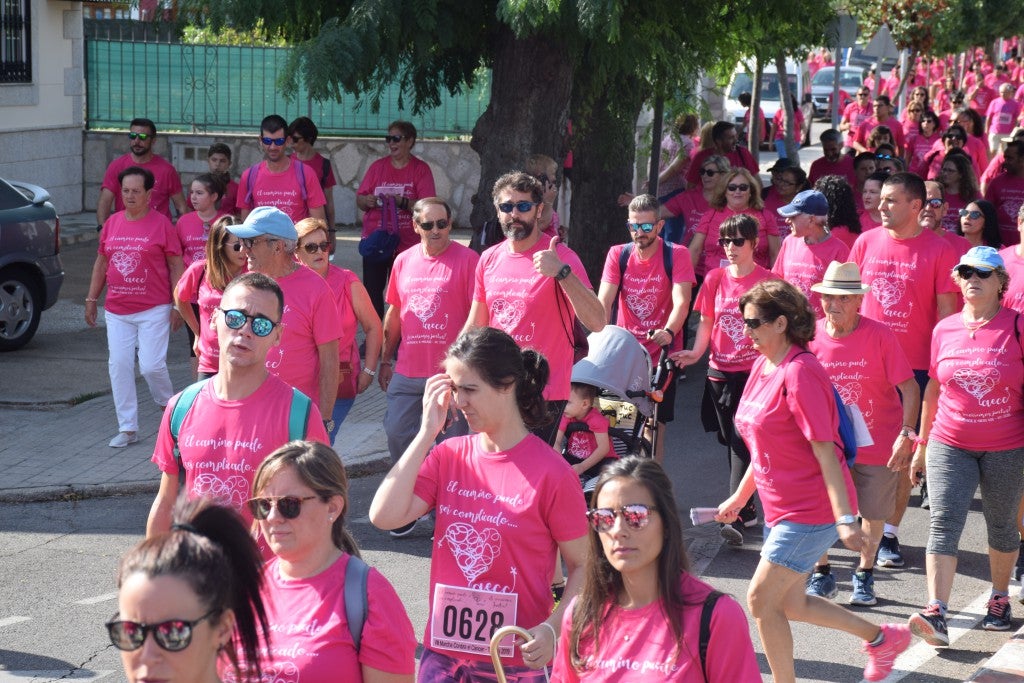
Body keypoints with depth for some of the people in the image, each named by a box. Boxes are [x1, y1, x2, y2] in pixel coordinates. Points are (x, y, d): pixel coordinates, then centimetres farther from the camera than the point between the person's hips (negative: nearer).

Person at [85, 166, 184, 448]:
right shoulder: (112, 223, 8)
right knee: (119, 366, 1)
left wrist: (177, 305, -6)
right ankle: (128, 428, 10)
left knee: (151, 365, -8)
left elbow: (176, 265, -3)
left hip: (153, 310, -5)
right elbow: (101, 263, 17)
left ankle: (168, 405, 23)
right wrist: (92, 299, 14)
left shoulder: (161, 223, -5)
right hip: (117, 311, 5)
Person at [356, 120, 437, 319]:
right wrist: (367, 201, -12)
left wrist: (402, 202, -25)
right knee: (372, 291, 3)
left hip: (406, 244, -3)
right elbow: (359, 200, 11)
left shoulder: (421, 169, -1)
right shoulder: (377, 166, 10)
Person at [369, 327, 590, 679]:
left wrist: (552, 629, -20)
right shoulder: (449, 456, 1)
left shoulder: (551, 473, -12)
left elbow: (582, 566, -6)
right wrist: (427, 433, -10)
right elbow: (384, 516, -11)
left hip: (515, 661, -4)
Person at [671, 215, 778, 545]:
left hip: (754, 372, -4)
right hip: (720, 371, 4)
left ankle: (736, 517, -18)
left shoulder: (767, 280, -3)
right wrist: (696, 351, -4)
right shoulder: (715, 278, 7)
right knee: (731, 441, 11)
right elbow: (706, 322, 12)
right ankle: (747, 509, 23)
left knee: (742, 440, -14)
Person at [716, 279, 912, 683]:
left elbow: (825, 450, -22)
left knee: (761, 599, -5)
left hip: (812, 511, -9)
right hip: (782, 508, 9)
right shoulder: (763, 366, 8)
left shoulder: (798, 373, -20)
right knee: (790, 604, 15)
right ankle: (882, 638, 31)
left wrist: (845, 519, -25)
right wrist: (740, 496, 24)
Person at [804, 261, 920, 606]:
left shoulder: (879, 335, -14)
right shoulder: (811, 336, -7)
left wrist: (906, 434, -21)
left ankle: (865, 574, 31)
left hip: (879, 444, -1)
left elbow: (910, 387, -12)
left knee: (873, 513, 9)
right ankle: (821, 575, 17)